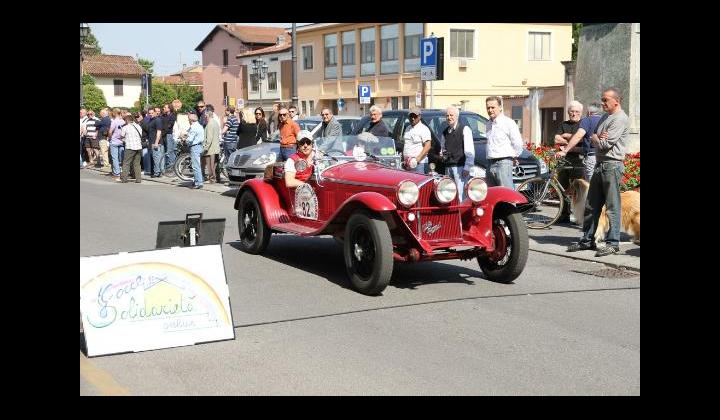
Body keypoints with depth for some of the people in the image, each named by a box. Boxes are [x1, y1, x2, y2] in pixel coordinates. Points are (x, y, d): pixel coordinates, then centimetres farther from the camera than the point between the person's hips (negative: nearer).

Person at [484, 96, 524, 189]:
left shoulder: (508, 122, -6)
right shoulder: (488, 124, 17)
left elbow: (518, 143, -6)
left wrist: (514, 157, 5)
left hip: (503, 163, -7)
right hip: (490, 164, 8)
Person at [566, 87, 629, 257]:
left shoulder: (620, 118, -9)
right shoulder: (604, 117, 20)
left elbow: (605, 144, -15)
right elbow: (593, 140, 15)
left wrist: (596, 138, 4)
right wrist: (599, 137, -7)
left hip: (612, 165, -9)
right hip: (600, 165, 9)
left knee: (612, 206, -5)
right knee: (591, 205, 10)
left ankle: (613, 243, -1)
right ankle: (587, 240, 17)